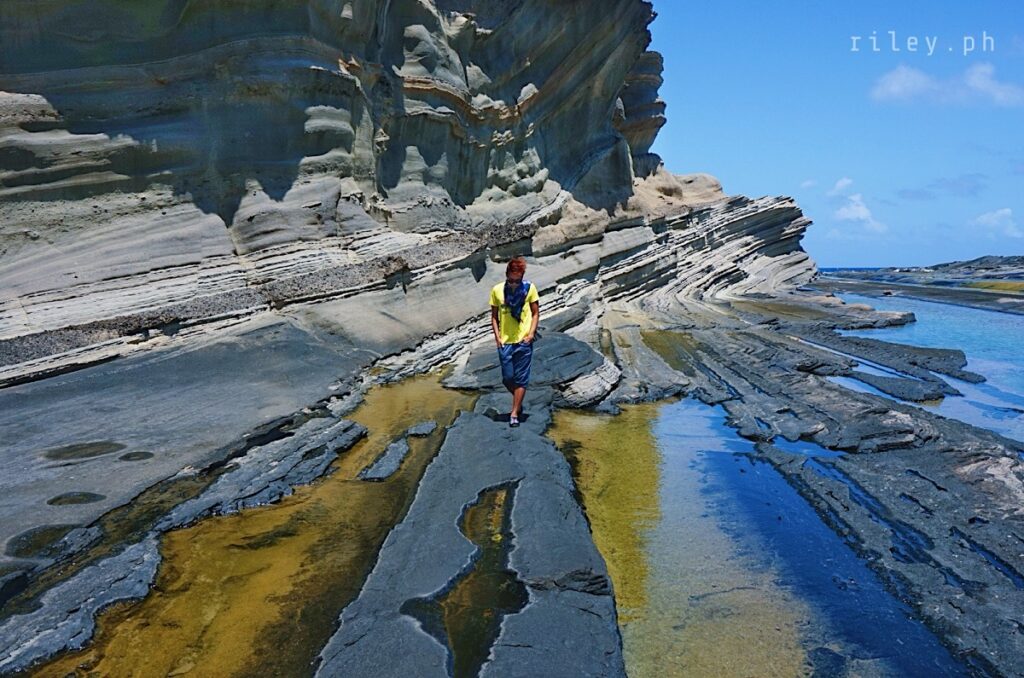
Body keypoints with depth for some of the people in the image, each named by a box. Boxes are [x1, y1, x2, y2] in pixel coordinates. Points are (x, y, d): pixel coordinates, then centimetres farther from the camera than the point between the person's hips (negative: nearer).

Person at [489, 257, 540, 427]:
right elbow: (494, 316, 7)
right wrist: (497, 336, -3)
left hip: (524, 341, -2)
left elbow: (536, 313, 2)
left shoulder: (529, 288, -4)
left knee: (521, 379, 1)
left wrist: (531, 333, -10)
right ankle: (518, 402, 35)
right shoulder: (497, 290, -1)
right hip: (505, 342, 2)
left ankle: (514, 414, 8)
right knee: (507, 378, 6)